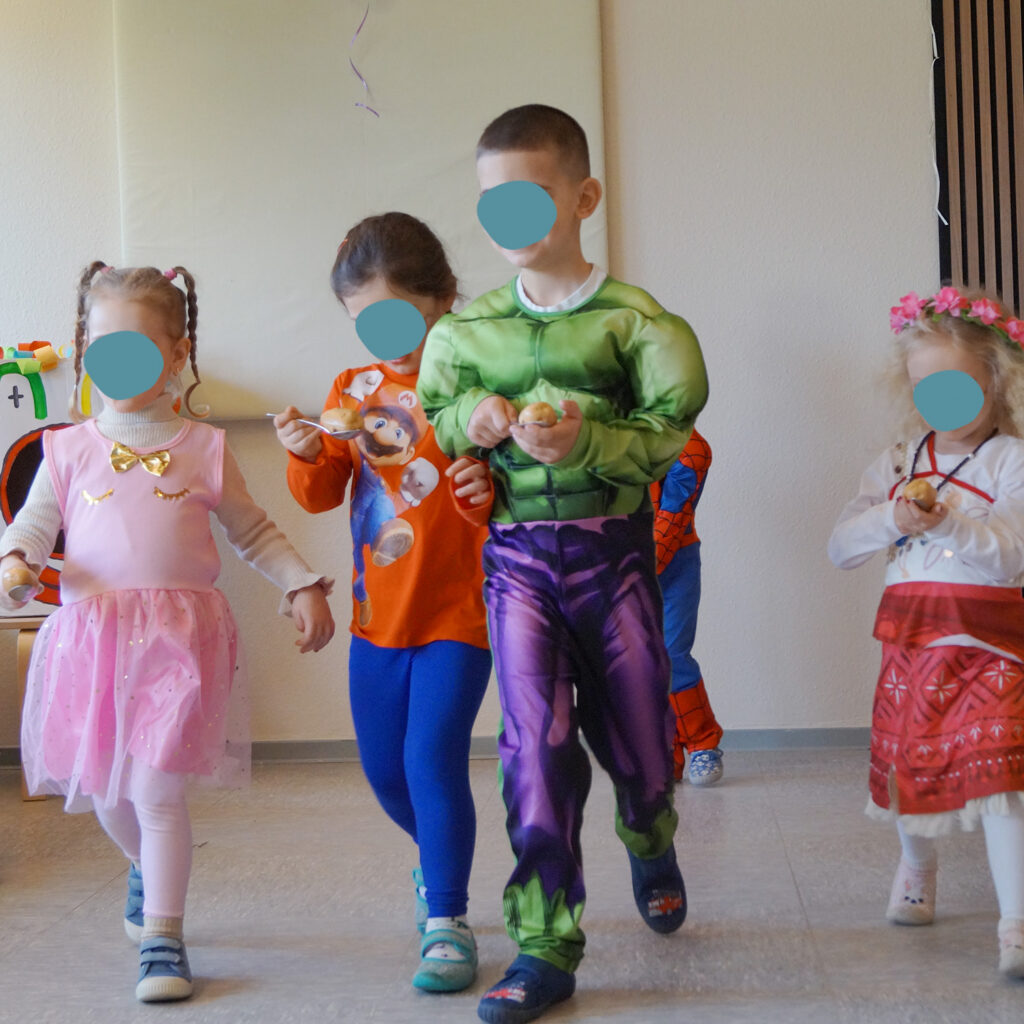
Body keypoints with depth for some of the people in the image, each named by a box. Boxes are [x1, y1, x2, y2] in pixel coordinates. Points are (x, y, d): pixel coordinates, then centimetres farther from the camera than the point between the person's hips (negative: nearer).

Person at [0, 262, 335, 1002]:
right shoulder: (69, 450, 8)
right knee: (104, 790, 12)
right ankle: (147, 868, 45)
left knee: (156, 790, -8)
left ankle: (162, 940, 6)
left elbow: (253, 530, 14)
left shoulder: (201, 448, 7)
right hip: (91, 635, 2)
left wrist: (304, 586, 6)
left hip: (178, 635, -2)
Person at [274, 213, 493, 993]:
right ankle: (439, 859, 43)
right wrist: (307, 455, -14)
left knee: (434, 757, -13)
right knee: (384, 770, 14)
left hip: (457, 614, -5)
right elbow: (321, 497, 6)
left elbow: (500, 504, -6)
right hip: (378, 613, 6)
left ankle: (447, 920, 2)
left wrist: (485, 495, -28)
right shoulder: (353, 391, 6)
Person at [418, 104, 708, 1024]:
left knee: (636, 735, 12)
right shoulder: (466, 329, 6)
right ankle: (546, 948, 2)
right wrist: (472, 419, -9)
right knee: (535, 743, -8)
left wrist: (584, 442, -25)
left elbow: (665, 436, -9)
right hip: (516, 557, 1)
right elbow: (430, 419, 12)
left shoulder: (630, 318, -4)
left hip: (611, 549, -1)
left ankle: (651, 848, 48)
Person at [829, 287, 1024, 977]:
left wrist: (944, 521, -30)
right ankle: (917, 868, 44)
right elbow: (840, 548, 4)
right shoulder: (897, 463, 11)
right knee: (909, 762, 15)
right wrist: (892, 518, -15)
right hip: (911, 637, 5)